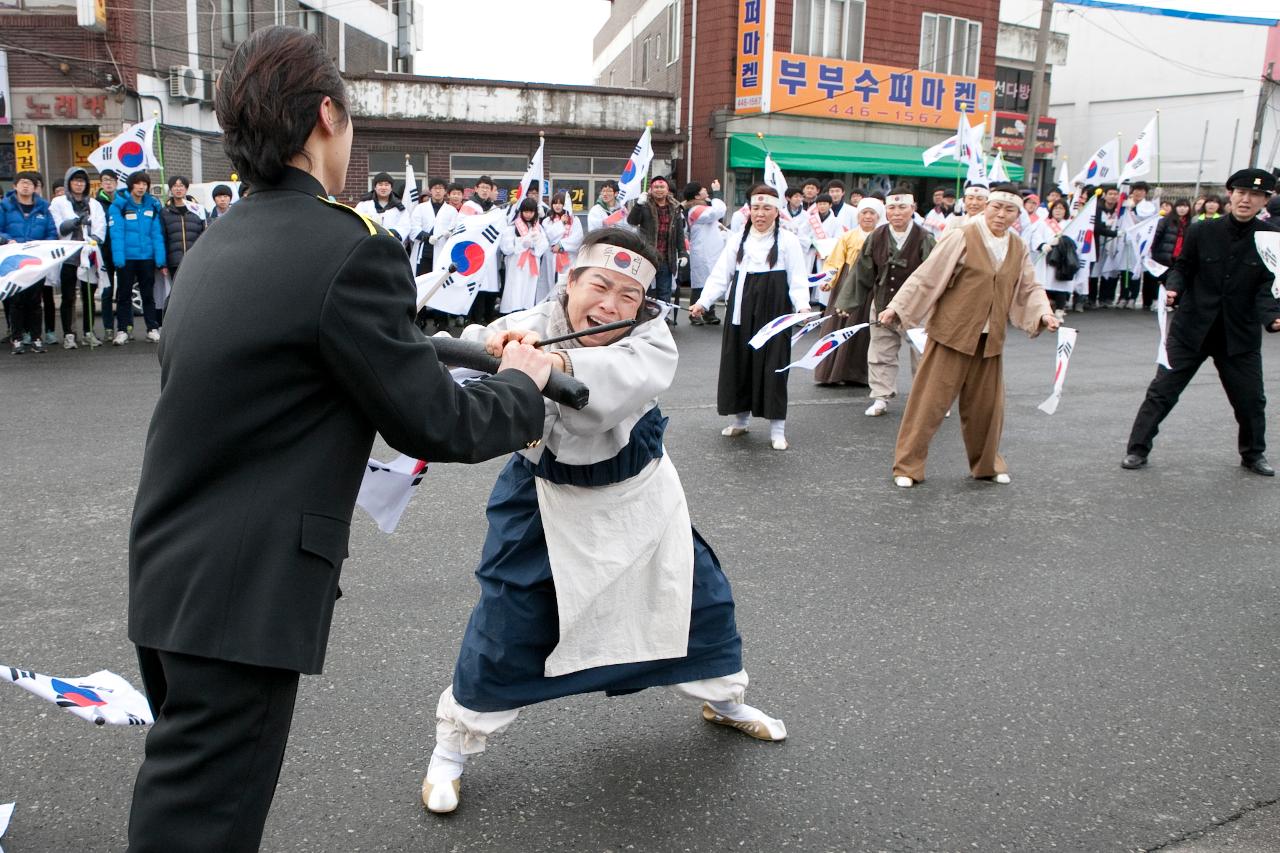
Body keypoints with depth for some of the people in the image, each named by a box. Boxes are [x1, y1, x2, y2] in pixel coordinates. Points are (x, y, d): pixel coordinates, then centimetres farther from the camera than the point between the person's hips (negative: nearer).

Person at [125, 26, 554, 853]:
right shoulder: (353, 249, -18)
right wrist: (521, 386, 6)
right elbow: (430, 421, -13)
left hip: (170, 577, 9)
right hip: (241, 596, -9)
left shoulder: (219, 244, 9)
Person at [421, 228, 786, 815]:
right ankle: (454, 745, 21)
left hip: (637, 495, 3)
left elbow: (627, 376, -43)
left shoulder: (650, 339, -21)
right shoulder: (525, 330, -20)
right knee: (508, 622, -2)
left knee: (697, 592, 13)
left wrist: (557, 362, -62)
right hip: (548, 501, -2)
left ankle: (723, 699, 43)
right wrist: (495, 349, -59)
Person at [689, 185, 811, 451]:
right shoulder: (738, 240, 9)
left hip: (774, 312, -3)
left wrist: (802, 306, -22)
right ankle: (740, 418, 23)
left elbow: (797, 279, -5)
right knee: (738, 363, 7)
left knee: (772, 365, -2)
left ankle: (777, 428, 4)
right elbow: (720, 276, 5)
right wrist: (702, 302, -8)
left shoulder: (788, 241, 0)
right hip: (741, 312, 3)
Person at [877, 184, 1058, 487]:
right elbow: (926, 277, -12)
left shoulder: (1019, 250, 8)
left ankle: (987, 463, 33)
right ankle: (907, 465, 8)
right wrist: (895, 308, -17)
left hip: (989, 339, 5)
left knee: (986, 404, 14)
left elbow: (1029, 290, 16)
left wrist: (1043, 314, -3)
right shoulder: (961, 238, -10)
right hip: (952, 333, -5)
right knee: (930, 401, -2)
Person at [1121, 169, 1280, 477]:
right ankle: (1138, 449, 9)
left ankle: (1253, 454, 34)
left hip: (1240, 333, 1)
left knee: (1250, 398, 12)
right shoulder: (1202, 231, -5)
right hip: (1192, 327, -1)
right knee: (1163, 389, -1)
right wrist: (1173, 289, -18)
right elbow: (1183, 268, 3)